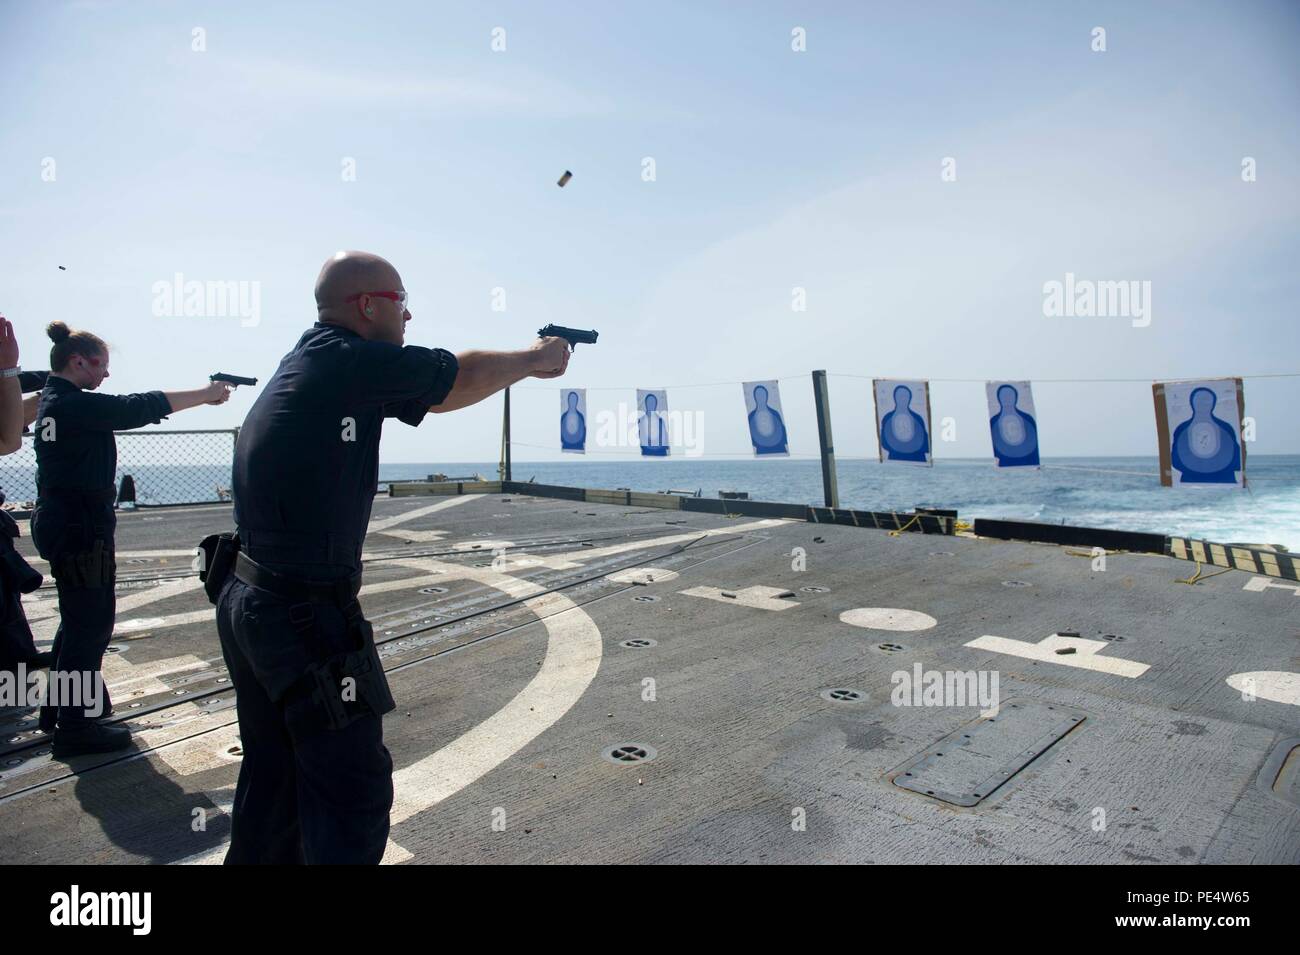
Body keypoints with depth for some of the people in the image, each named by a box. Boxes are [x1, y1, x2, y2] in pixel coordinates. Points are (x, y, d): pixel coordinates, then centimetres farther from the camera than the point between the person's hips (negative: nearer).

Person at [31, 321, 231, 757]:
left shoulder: (52, 401, 14)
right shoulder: (75, 404, -19)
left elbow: (127, 410, 12)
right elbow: (141, 407, -20)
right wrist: (206, 394, -12)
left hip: (59, 521, 11)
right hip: (80, 528, -11)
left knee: (78, 618, 22)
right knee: (91, 622, -3)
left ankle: (60, 708, 35)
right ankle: (75, 728, 6)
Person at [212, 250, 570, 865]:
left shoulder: (308, 360, 10)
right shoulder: (351, 360, -17)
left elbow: (440, 392, 16)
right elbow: (464, 376, -5)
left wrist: (525, 365, 19)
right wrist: (534, 359, 13)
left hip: (245, 601, 10)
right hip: (307, 615, -10)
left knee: (274, 775, 24)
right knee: (353, 790, 4)